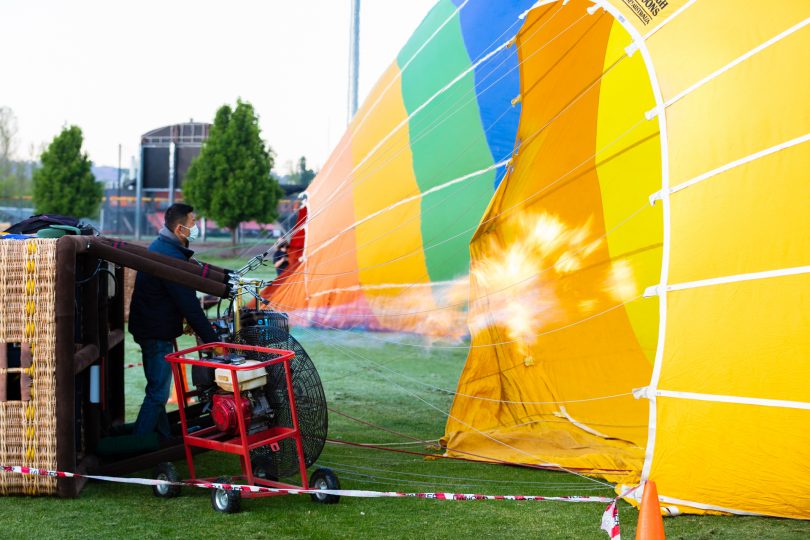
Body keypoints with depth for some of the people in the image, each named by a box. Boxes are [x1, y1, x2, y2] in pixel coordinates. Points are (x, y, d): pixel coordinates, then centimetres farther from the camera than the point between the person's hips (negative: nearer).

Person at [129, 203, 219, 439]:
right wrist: (212, 339, -19)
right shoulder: (171, 257, -24)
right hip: (157, 332, -11)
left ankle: (164, 439, 32)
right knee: (158, 393, -5)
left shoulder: (160, 247, 10)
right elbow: (188, 305, -24)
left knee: (157, 390, 20)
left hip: (150, 328, 11)